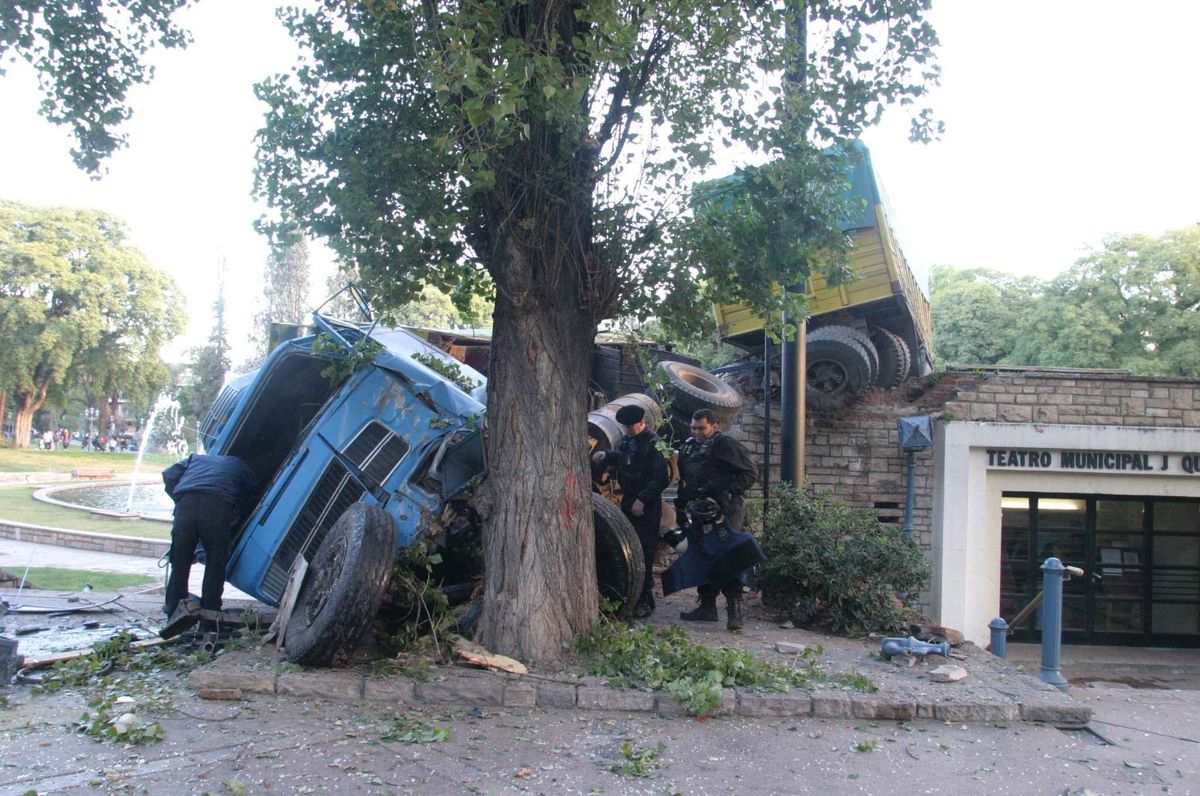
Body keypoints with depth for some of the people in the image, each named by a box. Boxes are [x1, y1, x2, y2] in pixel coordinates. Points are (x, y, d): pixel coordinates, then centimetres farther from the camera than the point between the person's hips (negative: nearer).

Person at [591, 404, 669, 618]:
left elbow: (660, 478, -16)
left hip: (647, 506, -8)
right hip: (628, 501, 8)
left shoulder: (653, 444, -11)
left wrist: (642, 500, -21)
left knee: (644, 551, -7)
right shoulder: (626, 440, 12)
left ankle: (645, 600, -1)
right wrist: (605, 456, 4)